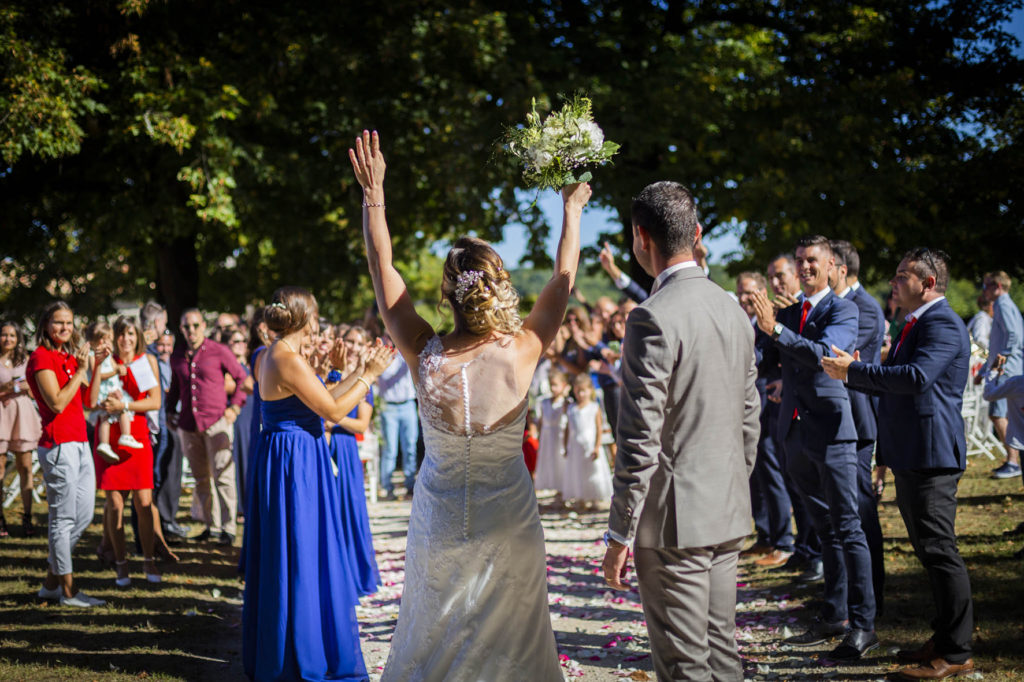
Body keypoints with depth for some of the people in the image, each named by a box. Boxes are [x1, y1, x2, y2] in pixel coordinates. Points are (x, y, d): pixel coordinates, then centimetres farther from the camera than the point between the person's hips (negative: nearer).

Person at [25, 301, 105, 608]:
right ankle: (68, 591, 6)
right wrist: (80, 371, -13)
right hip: (58, 444, -9)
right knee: (63, 519, -2)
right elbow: (57, 402, -17)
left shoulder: (68, 357, 17)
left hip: (79, 443, 9)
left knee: (84, 516, 12)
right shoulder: (41, 357, -8)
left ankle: (52, 582, 22)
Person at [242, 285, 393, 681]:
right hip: (296, 464, -10)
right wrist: (369, 375, -6)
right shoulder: (289, 361, -19)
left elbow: (322, 399, 14)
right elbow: (334, 412, -16)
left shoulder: (268, 358, 10)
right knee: (302, 558, -1)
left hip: (279, 458, 10)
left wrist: (359, 372, 19)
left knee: (280, 557, 17)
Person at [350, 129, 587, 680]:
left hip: (439, 525, 1)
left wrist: (373, 192, 3)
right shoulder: (520, 354, -18)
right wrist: (572, 210, 10)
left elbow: (382, 268, -5)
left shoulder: (424, 356, -16)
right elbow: (563, 280, -3)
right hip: (507, 524, -1)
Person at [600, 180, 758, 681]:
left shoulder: (653, 319, -17)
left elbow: (640, 441, -19)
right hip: (728, 515, 8)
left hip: (674, 520, -8)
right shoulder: (733, 311, 9)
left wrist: (619, 536, -13)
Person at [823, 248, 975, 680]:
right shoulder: (916, 324, 19)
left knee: (939, 550, -7)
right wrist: (851, 373, 8)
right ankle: (944, 639, 26)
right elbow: (892, 383, 23)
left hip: (931, 456, -11)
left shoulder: (942, 324, -14)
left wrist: (854, 370, -23)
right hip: (911, 457, 11)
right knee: (929, 551, 16)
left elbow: (916, 377, -29)